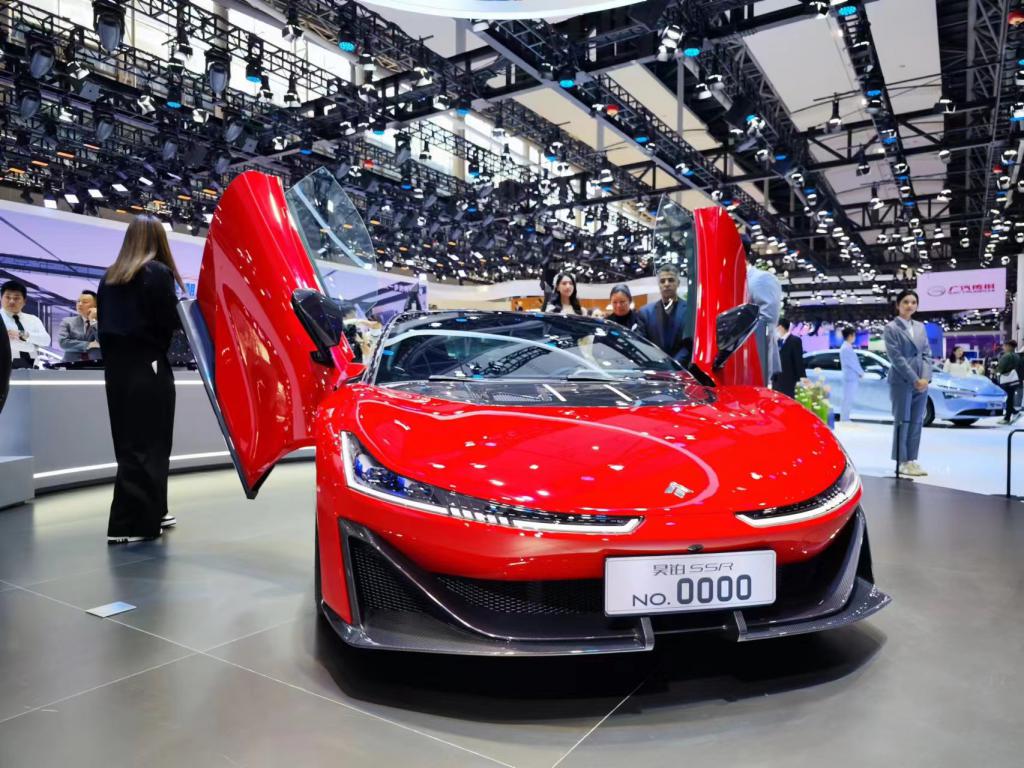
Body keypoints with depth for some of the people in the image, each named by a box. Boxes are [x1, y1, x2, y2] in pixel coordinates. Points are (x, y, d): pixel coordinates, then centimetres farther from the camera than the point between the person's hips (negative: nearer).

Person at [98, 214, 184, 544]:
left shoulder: (110, 277, 12)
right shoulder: (158, 272, -8)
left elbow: (103, 322, 14)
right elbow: (171, 322, -13)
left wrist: (114, 355, 16)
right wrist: (181, 307, 7)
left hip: (116, 367, 7)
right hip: (146, 368, -7)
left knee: (130, 443, 12)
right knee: (147, 446, -2)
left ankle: (150, 512, 24)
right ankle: (128, 524, -1)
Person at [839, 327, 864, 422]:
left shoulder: (846, 347, 16)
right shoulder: (847, 348, -16)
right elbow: (852, 363, -18)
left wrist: (859, 373, 9)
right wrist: (861, 373, -6)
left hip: (850, 377, 10)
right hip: (851, 377, -10)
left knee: (847, 400, 13)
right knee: (848, 400, -7)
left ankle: (844, 419, 18)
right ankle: (844, 420, -5)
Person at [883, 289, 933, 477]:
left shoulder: (920, 327, 14)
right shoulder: (892, 328, -4)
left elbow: (927, 354, 11)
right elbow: (896, 357, -11)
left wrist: (925, 377, -4)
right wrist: (914, 379, -14)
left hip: (922, 382, 6)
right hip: (902, 382, -6)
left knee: (917, 422, 7)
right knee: (902, 422, -2)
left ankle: (912, 460, 13)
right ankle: (902, 462, 3)